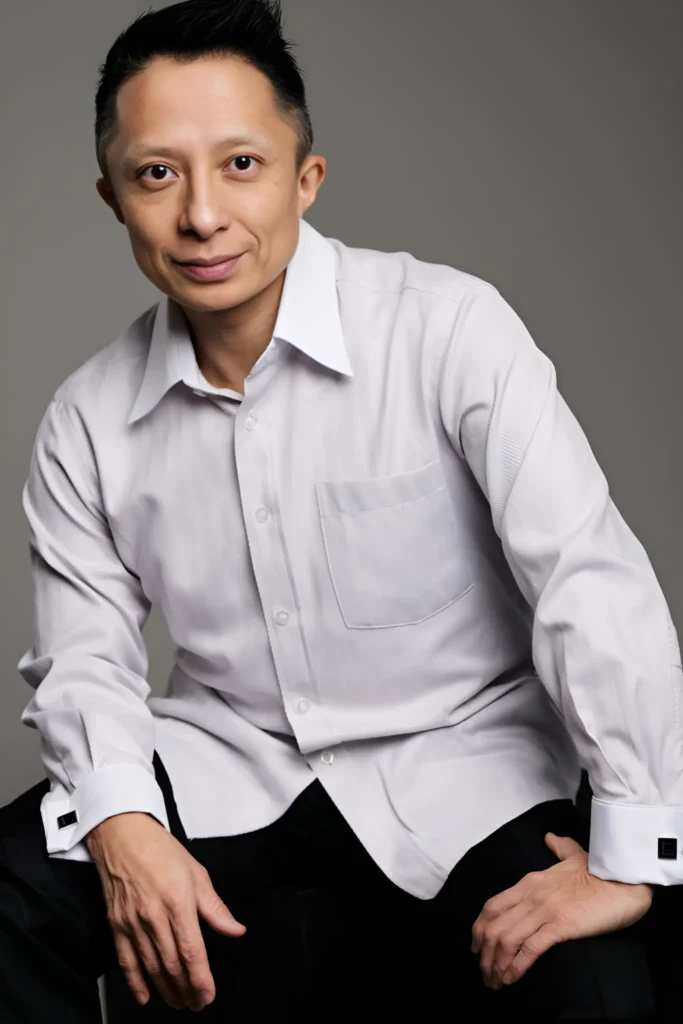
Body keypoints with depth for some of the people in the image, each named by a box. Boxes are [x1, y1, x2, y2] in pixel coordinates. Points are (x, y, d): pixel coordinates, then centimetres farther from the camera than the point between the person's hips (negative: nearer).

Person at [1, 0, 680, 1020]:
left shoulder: (449, 327, -16)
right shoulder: (86, 426, -1)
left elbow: (592, 581, -20)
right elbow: (85, 654, 4)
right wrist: (122, 827, -17)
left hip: (457, 761, -3)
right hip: (224, 767, 3)